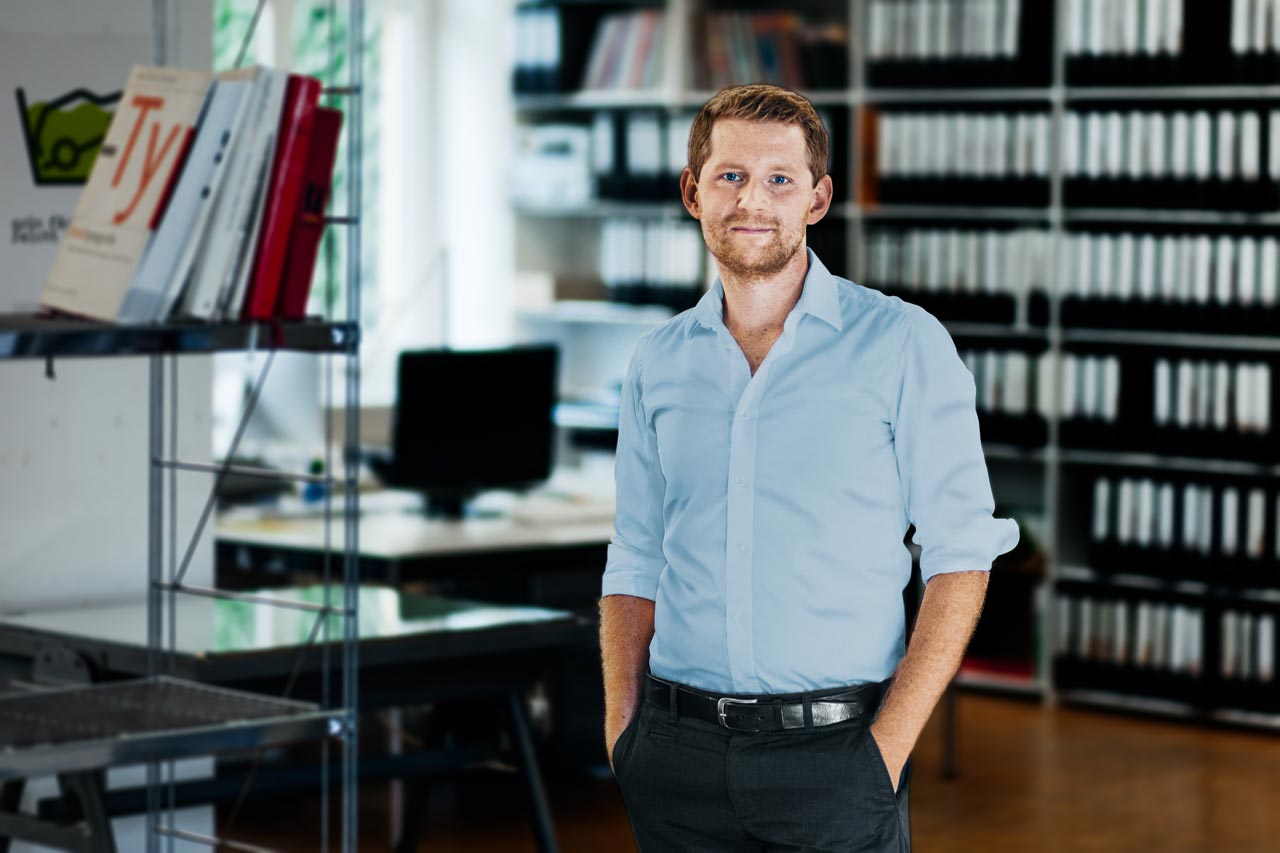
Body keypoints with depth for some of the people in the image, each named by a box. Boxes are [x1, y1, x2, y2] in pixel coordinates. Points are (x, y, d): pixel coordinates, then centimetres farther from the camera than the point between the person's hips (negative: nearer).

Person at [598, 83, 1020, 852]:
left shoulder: (904, 343, -2)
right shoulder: (659, 363, 9)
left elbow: (960, 553, -4)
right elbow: (635, 564, 14)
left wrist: (890, 745, -11)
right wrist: (621, 730, 2)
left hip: (833, 752, -3)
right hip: (678, 751, 3)